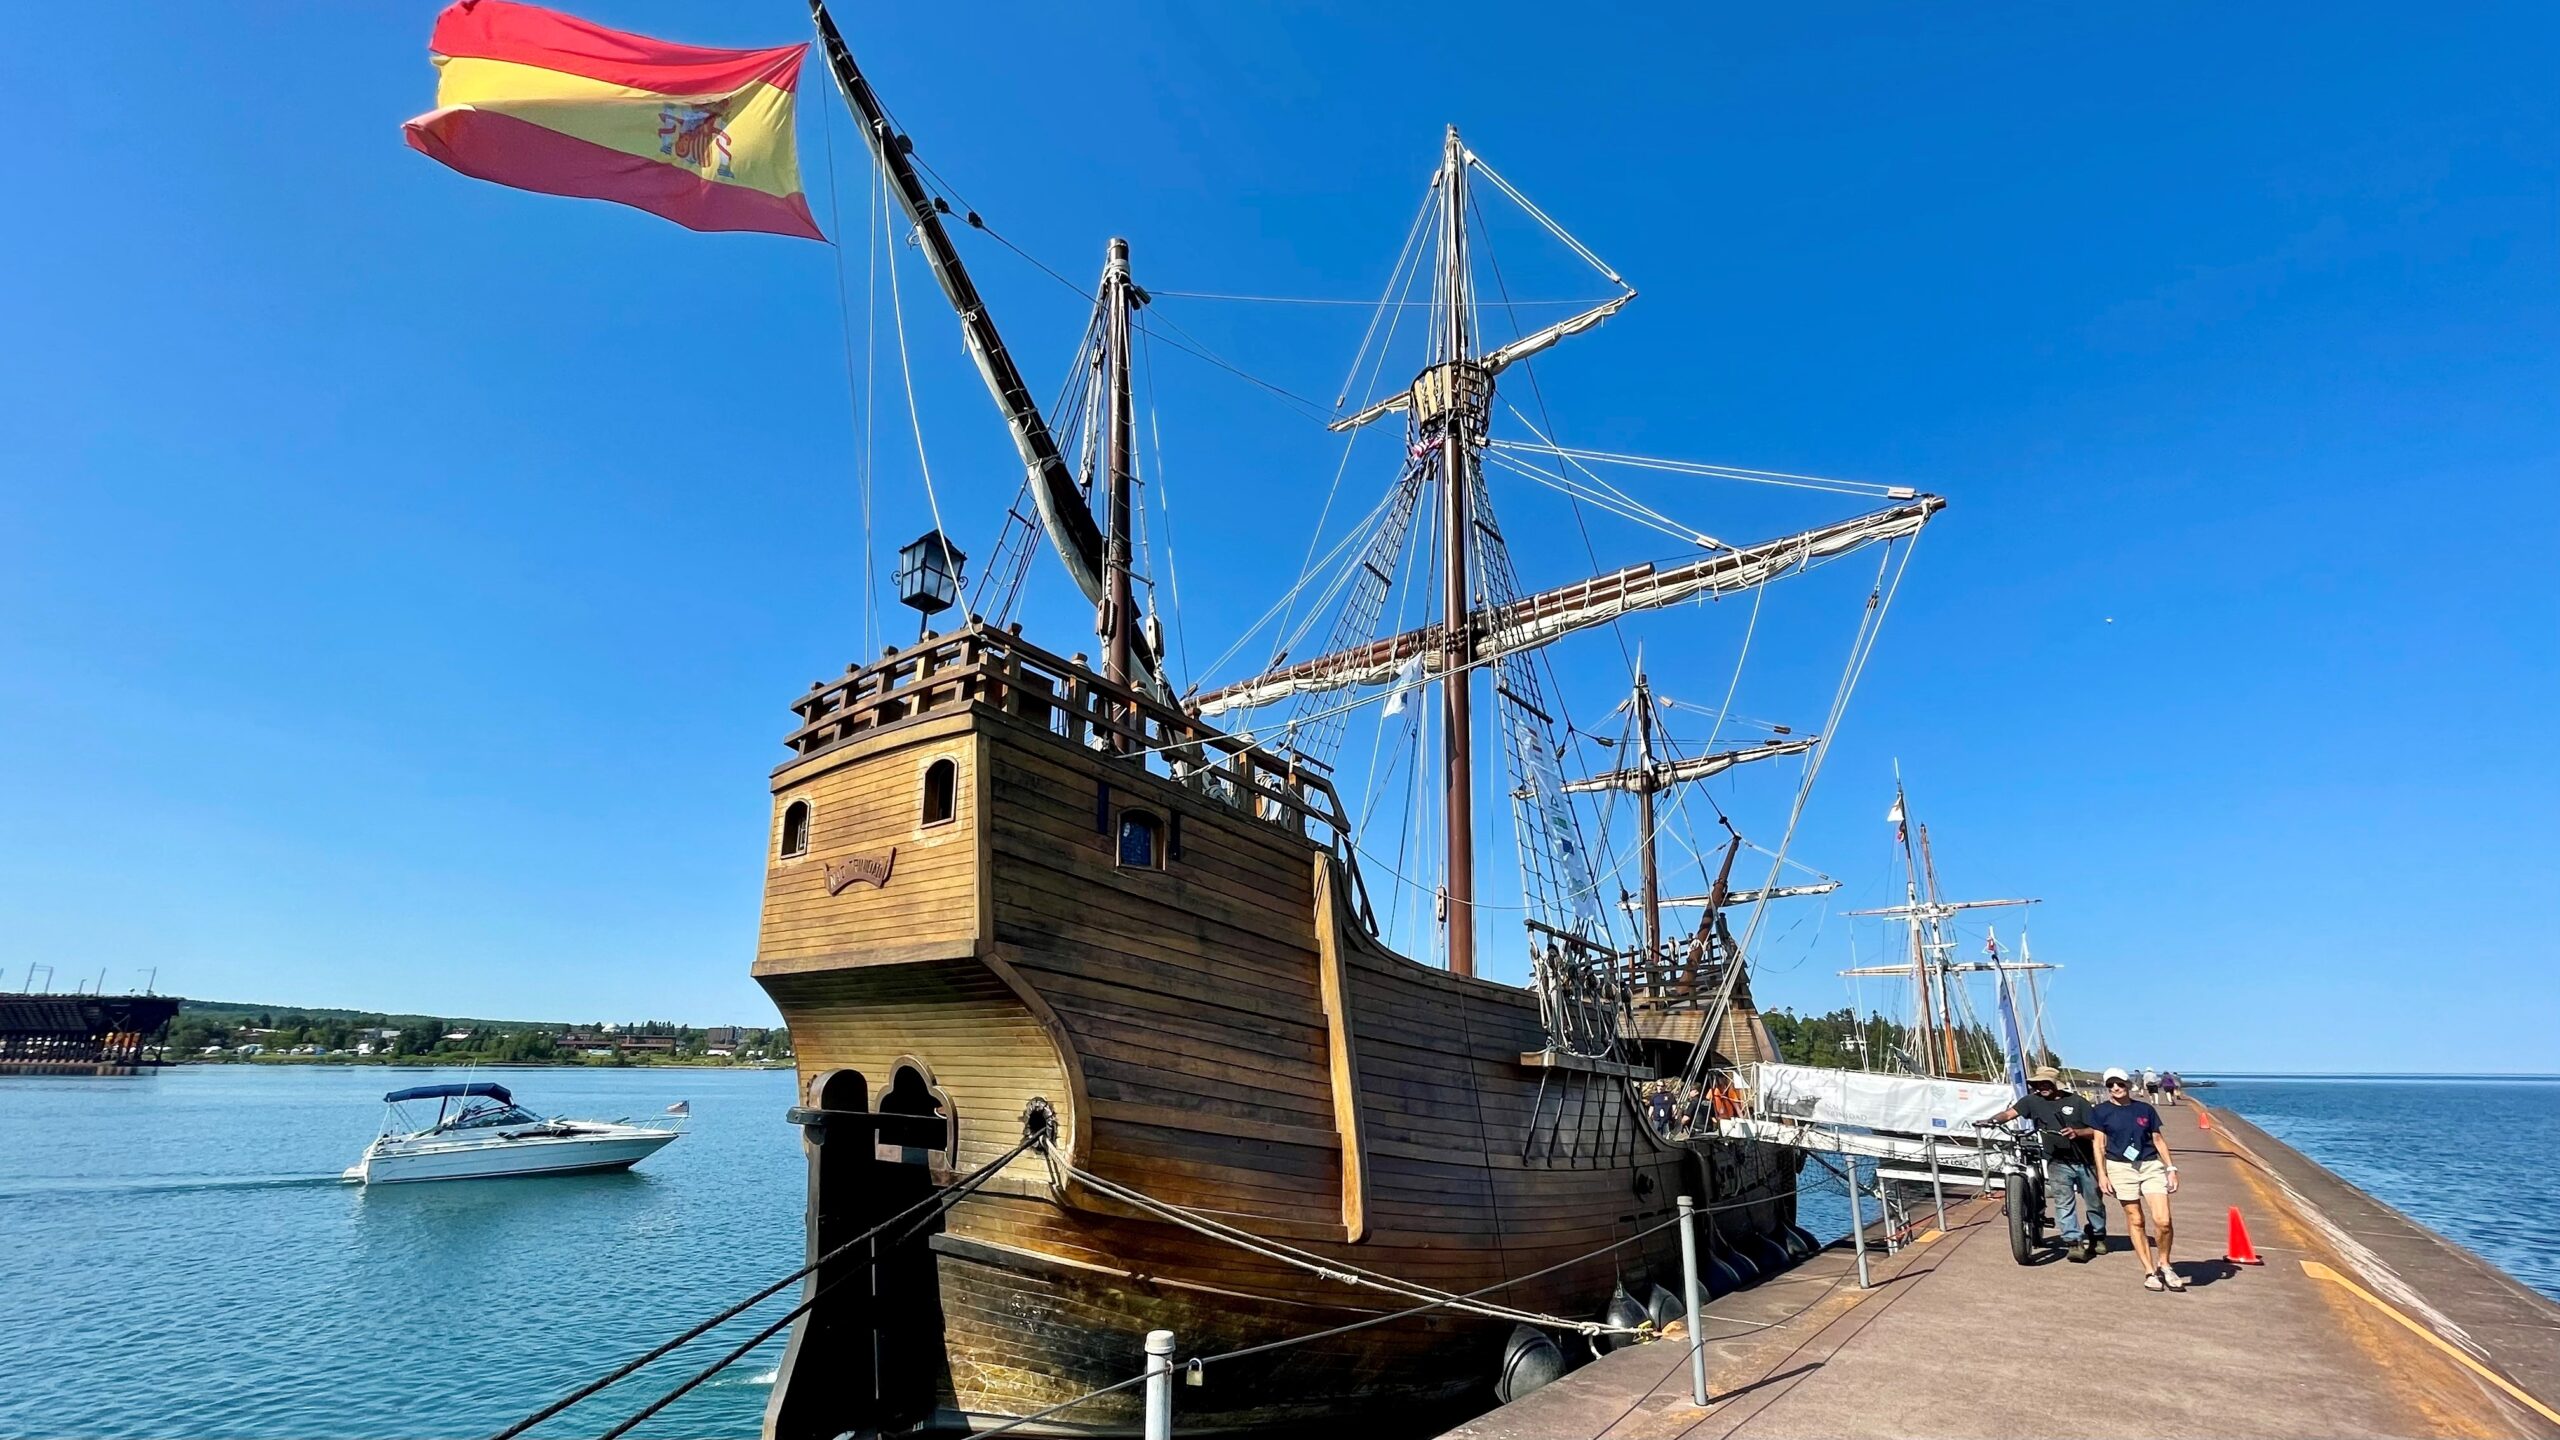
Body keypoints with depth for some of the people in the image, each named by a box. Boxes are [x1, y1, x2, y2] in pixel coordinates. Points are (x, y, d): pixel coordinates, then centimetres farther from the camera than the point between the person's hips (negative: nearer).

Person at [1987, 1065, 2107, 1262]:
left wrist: (2077, 1132, -25)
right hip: (2059, 1163, -1)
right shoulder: (2032, 1101, -1)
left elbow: (2096, 1131, -6)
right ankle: (2074, 1242, -10)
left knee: (2095, 1202, 15)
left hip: (2085, 1162, 1)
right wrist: (1993, 1120, -28)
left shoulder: (2077, 1101, -4)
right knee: (2064, 1202, -13)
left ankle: (2097, 1237, 36)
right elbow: (2009, 1113, -8)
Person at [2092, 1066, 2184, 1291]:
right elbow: (2099, 1144, 2)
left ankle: (2164, 1264, 14)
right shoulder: (2100, 1111, 2)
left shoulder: (2145, 1109, 8)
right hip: (2120, 1167, -1)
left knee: (2163, 1220, -9)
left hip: (2151, 1165, 2)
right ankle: (2150, 1271, 12)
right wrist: (2102, 1174, -4)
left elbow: (2158, 1139, 14)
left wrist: (2171, 1168, 7)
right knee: (2136, 1221, 2)